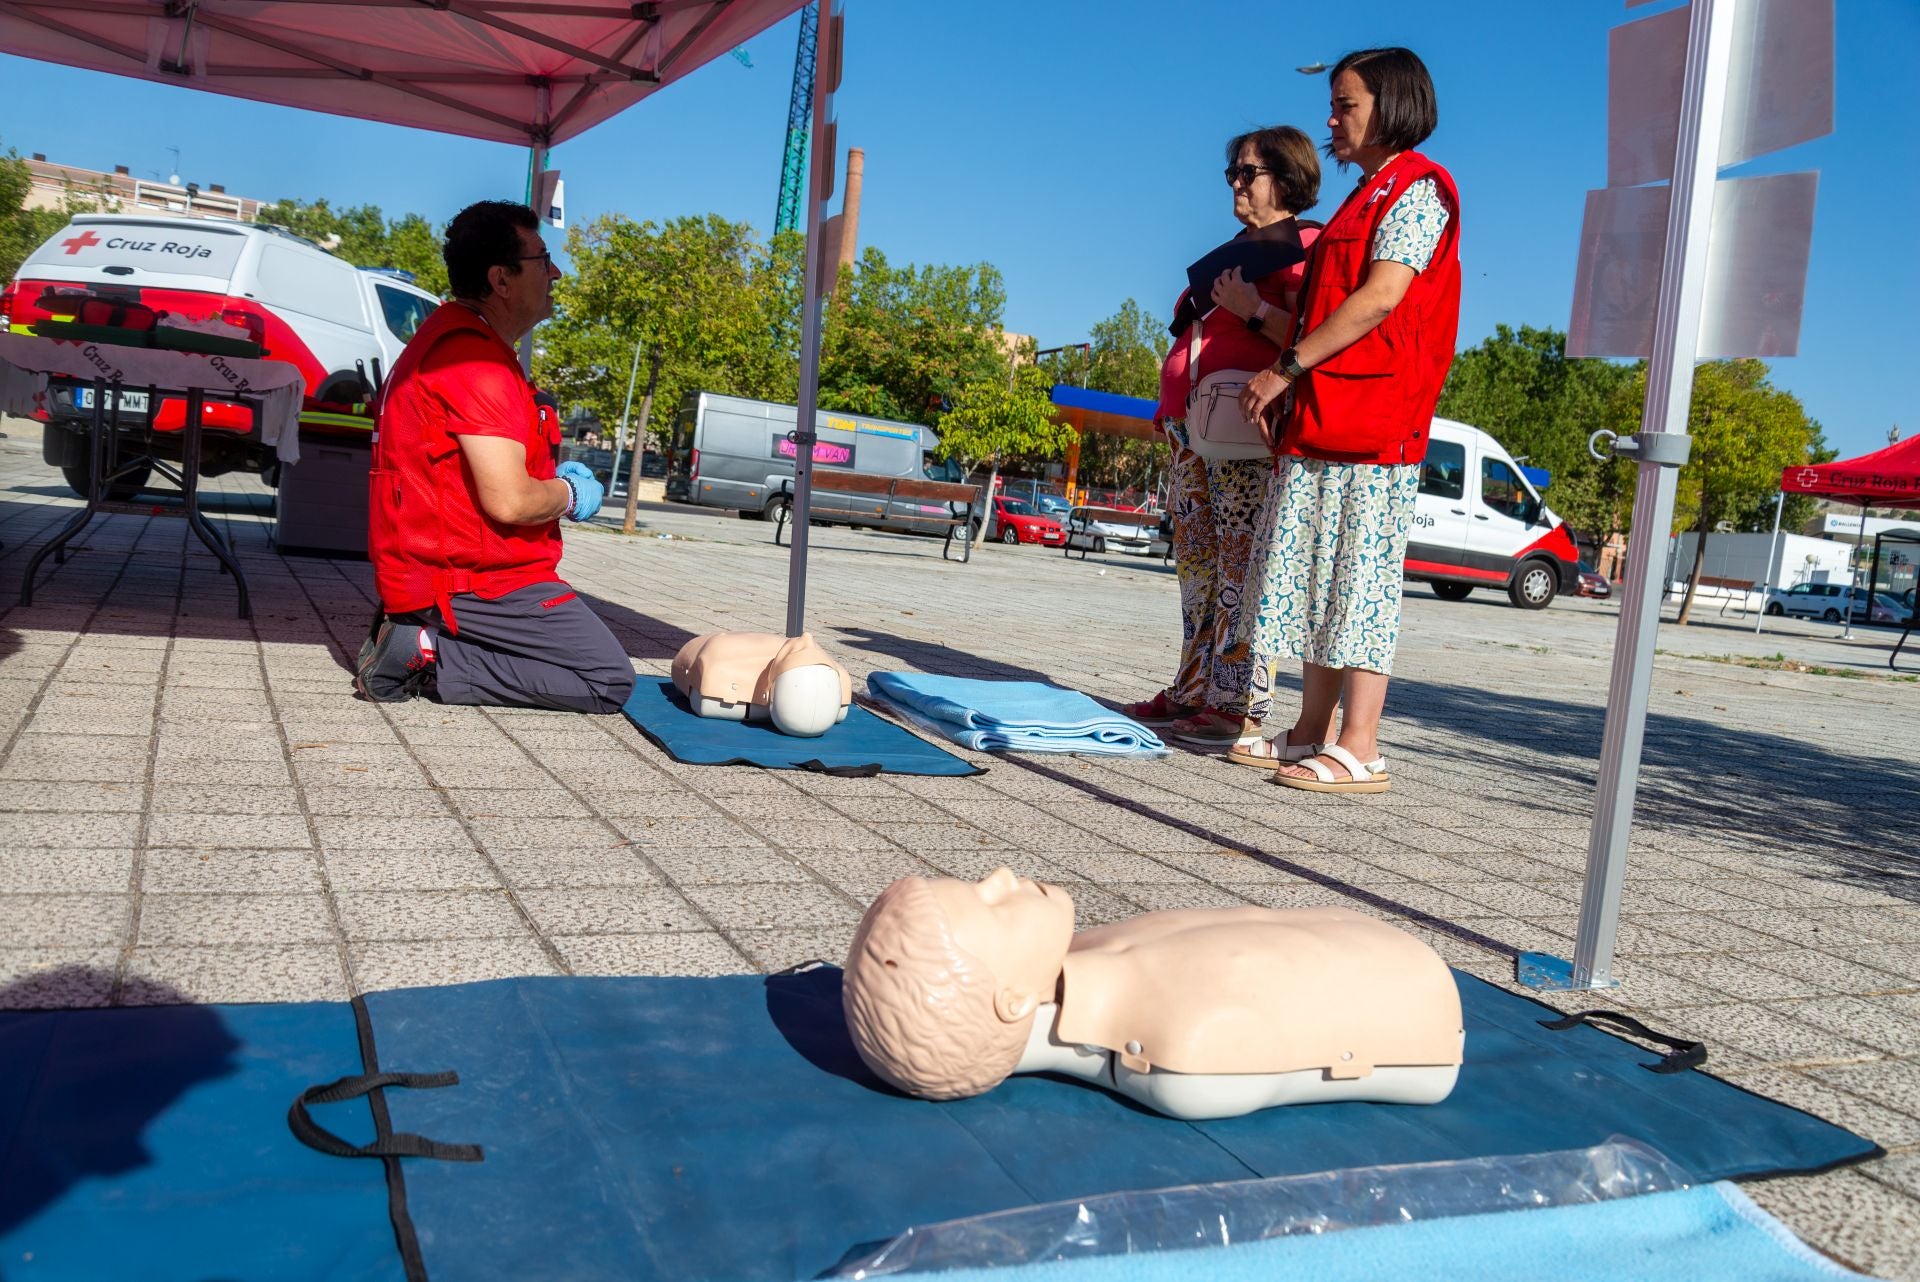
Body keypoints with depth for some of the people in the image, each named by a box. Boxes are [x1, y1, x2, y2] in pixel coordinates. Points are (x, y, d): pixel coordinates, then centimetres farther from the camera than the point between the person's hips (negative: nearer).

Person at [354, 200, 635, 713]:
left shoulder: (447, 337, 16)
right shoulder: (477, 356, -19)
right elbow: (508, 502, -25)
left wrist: (551, 479, 14)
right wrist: (569, 494, -4)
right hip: (472, 581, -10)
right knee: (610, 680, -9)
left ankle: (417, 639, 9)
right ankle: (431, 659, -11)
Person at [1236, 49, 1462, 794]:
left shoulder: (1416, 187, -4)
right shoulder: (1366, 197, 25)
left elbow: (1381, 296, -16)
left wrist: (1287, 367, -15)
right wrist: (1288, 385, 11)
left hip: (1374, 419, -9)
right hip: (1322, 414, 10)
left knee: (1360, 577, -10)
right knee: (1317, 575, 9)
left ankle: (1360, 751, -8)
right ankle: (1315, 728, 15)